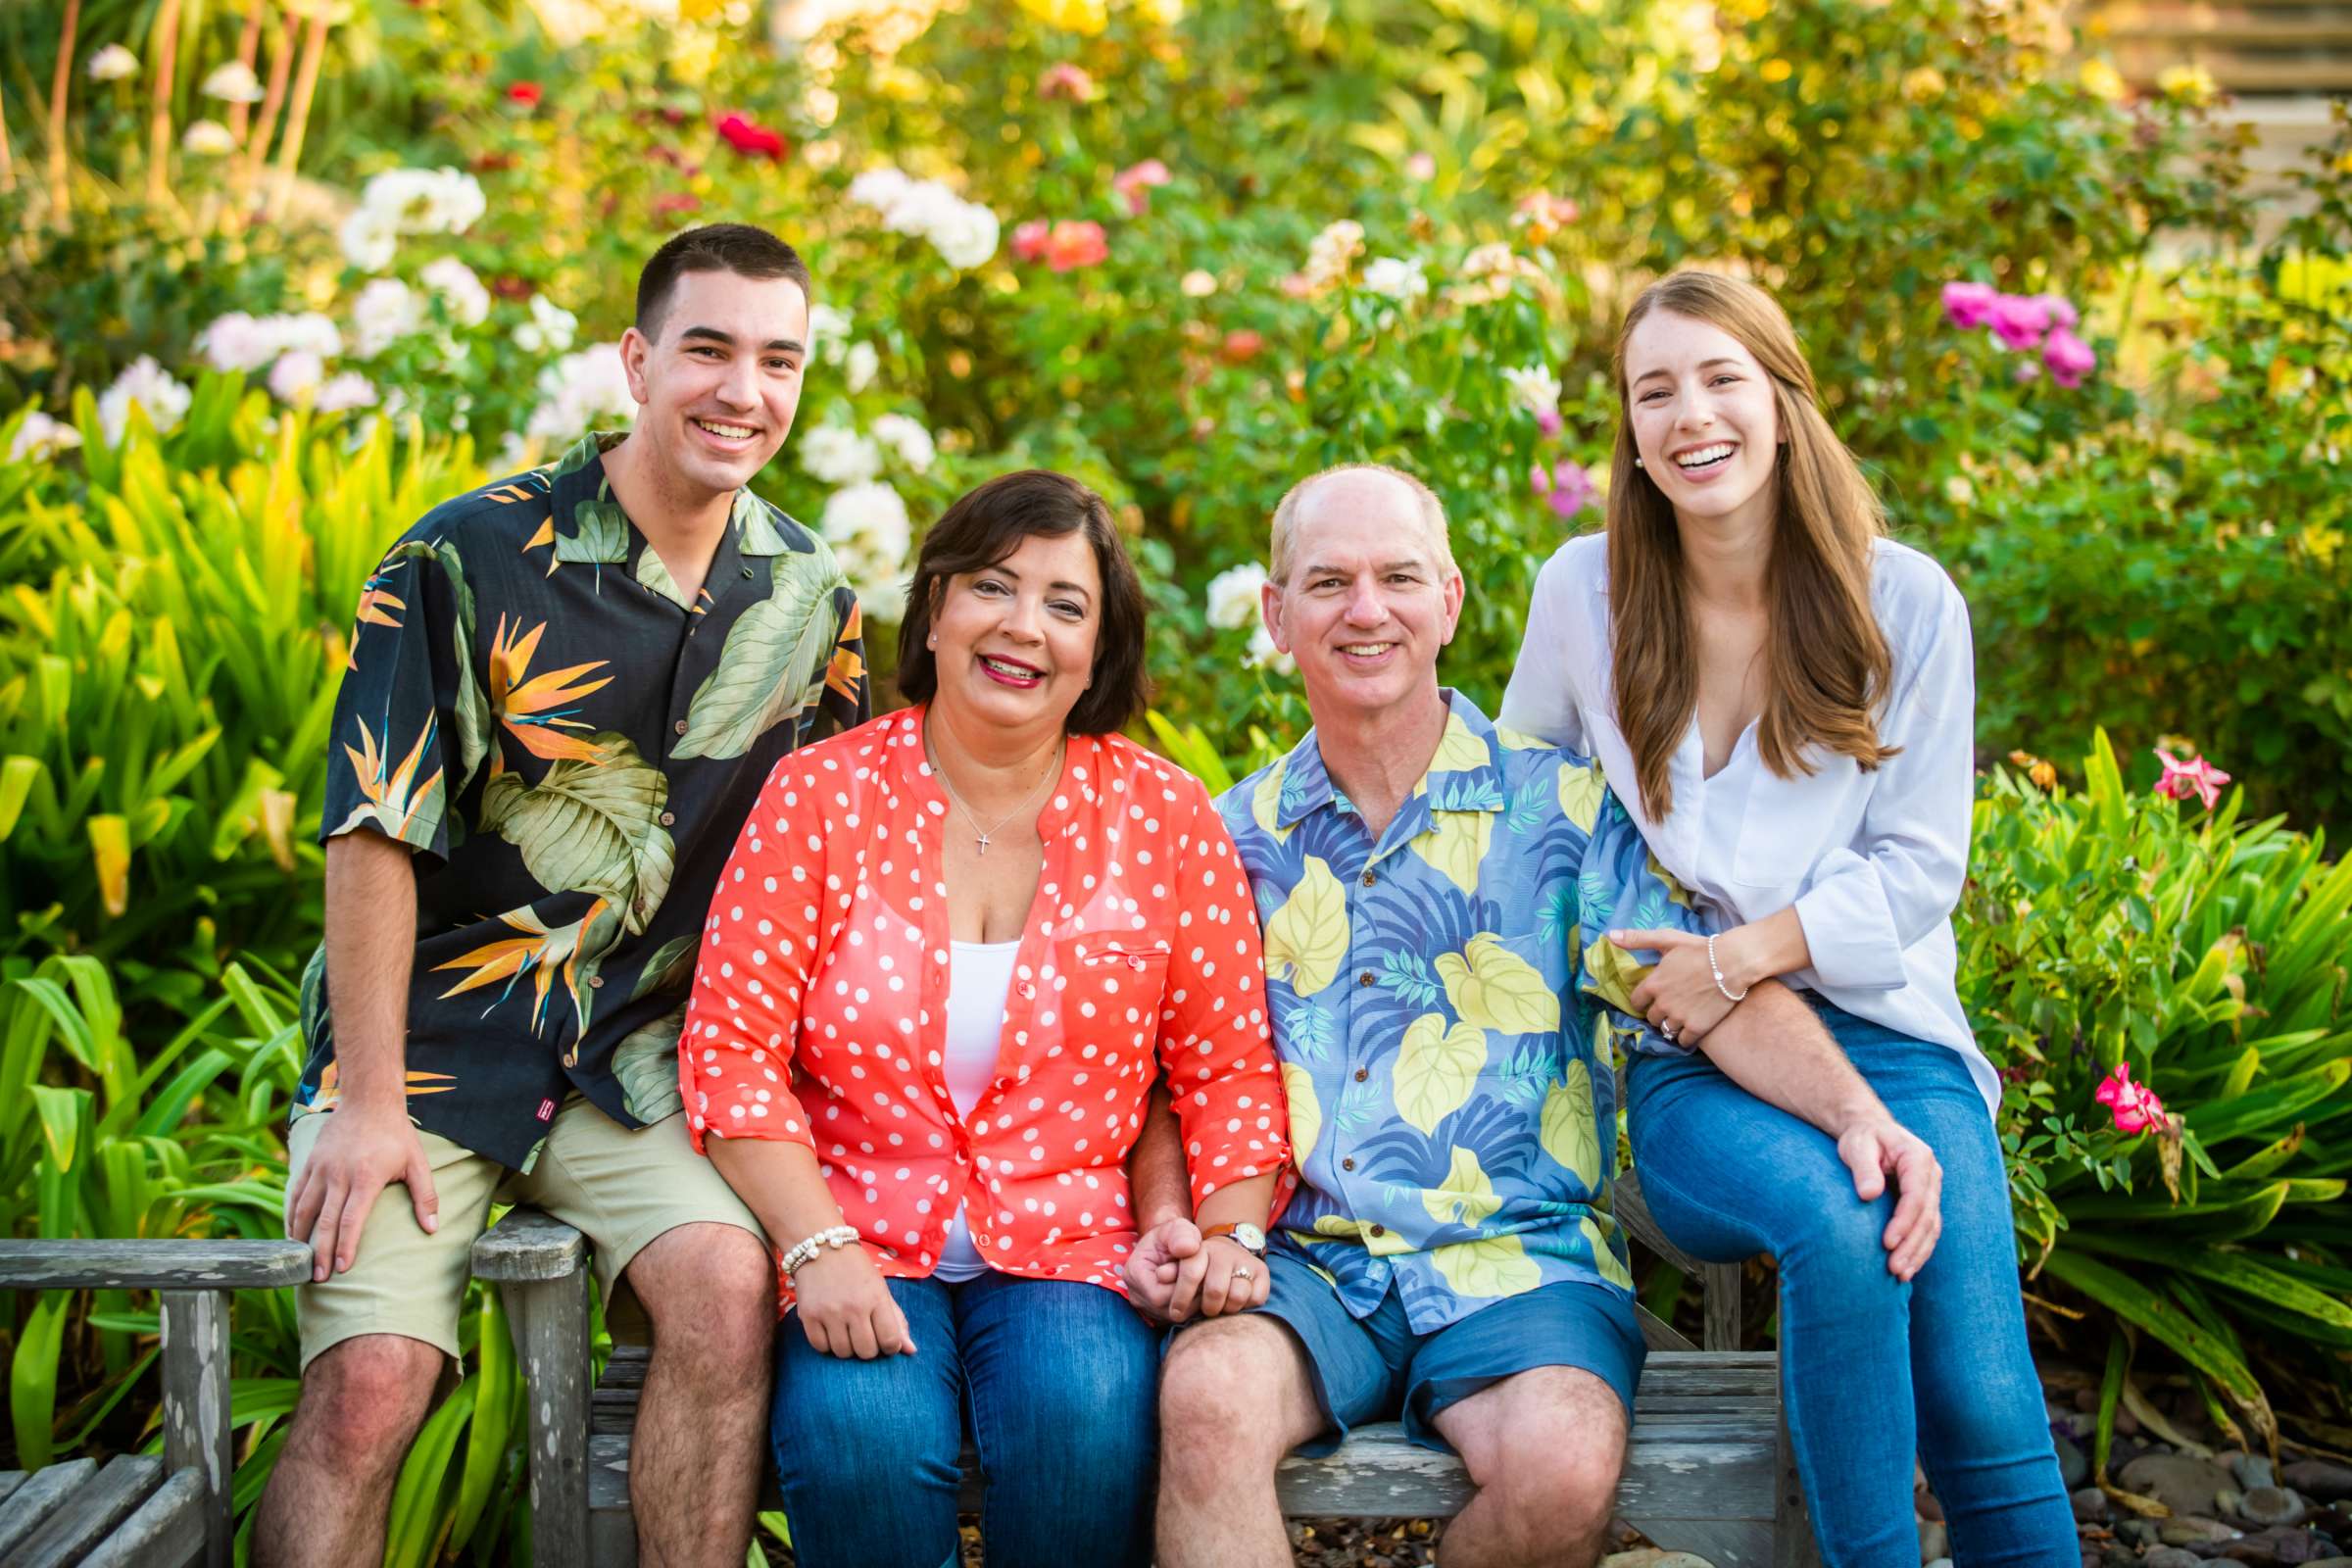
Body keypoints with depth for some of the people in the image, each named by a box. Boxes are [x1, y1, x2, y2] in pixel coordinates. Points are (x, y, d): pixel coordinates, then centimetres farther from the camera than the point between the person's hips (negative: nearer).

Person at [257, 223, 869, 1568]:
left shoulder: (809, 597, 5)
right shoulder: (470, 559, -9)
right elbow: (377, 836, -9)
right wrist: (369, 1105, -12)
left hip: (637, 1057, 3)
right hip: (432, 1045, -2)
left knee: (729, 1284, -24)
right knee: (369, 1379, -20)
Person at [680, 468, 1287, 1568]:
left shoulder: (1163, 816, 5)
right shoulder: (818, 797, 2)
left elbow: (1229, 1070, 7)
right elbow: (731, 1049, -2)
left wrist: (1230, 1232, -9)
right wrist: (819, 1247, -13)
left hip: (1070, 1247, 1)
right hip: (862, 1242, -1)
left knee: (1085, 1422, -30)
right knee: (862, 1433, -31)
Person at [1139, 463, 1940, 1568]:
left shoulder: (1559, 807, 6)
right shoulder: (1235, 840, 14)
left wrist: (1855, 1109, -21)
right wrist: (1164, 1224, -3)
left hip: (1513, 1258, -1)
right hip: (1300, 1263, 1)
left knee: (1564, 1465, -31)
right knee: (1207, 1394, -33)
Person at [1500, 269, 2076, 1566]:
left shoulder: (1906, 602, 3)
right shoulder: (1584, 588, 5)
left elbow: (1917, 868, 1)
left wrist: (1744, 957, -12)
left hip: (1882, 1027, 0)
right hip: (1689, 1067, 0)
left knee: (1983, 1400, -23)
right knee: (1835, 1225, -34)